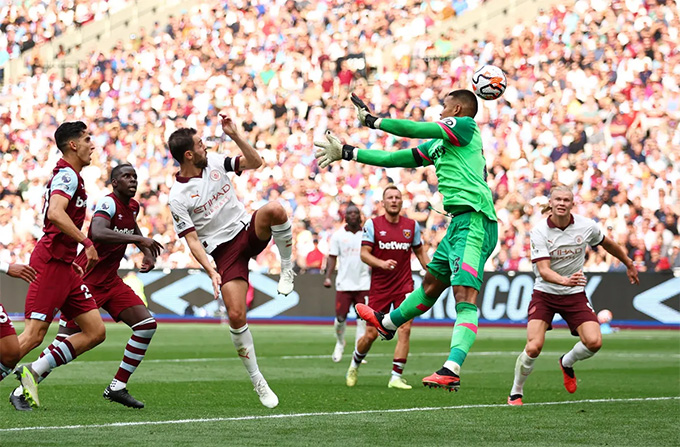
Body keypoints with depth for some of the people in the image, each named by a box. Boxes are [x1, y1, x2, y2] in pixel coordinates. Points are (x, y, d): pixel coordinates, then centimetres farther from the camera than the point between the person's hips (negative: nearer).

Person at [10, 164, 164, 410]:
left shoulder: (133, 206, 9)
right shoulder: (109, 203, -17)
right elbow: (98, 233, -38)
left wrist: (147, 252, 16)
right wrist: (139, 239, -37)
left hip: (111, 282, 8)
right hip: (86, 281, -8)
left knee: (146, 325, -4)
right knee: (65, 340, -9)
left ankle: (117, 388, 2)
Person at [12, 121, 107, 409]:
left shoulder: (69, 176, 21)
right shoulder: (67, 175, -10)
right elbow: (55, 213, -27)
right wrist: (86, 242, -26)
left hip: (64, 266, 10)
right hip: (51, 263, -10)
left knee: (95, 332, 3)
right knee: (33, 336, -13)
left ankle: (34, 371, 5)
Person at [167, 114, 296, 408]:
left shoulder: (214, 162, 3)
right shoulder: (178, 197, -11)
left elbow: (255, 162, 6)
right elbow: (192, 240, -11)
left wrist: (234, 135, -7)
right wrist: (211, 271, -24)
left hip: (248, 230, 3)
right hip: (223, 250, -3)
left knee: (274, 210, -32)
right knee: (236, 316, -14)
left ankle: (287, 269, -10)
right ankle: (257, 380, 1)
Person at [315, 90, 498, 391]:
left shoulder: (466, 125, -1)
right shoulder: (437, 145, 24)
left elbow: (413, 129, -11)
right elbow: (394, 159, 29)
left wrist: (372, 120, 0)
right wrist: (346, 153, 33)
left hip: (474, 221, -10)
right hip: (459, 221, 10)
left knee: (464, 295, -20)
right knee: (431, 284, 29)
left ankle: (452, 371, -33)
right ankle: (387, 324, 50)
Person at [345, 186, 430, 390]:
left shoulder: (412, 225, 6)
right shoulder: (372, 224, -2)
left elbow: (420, 252, 18)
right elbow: (364, 254, -7)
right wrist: (382, 263, -25)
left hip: (404, 285, 1)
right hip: (379, 287, -1)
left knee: (405, 329, -14)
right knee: (371, 334, 1)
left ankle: (396, 377, -9)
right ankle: (355, 364, 30)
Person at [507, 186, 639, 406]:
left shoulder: (586, 226, -6)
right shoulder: (539, 231, -15)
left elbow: (607, 243, 16)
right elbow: (543, 270, -24)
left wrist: (629, 264, 29)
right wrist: (564, 280, -44)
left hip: (575, 295, 2)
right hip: (544, 293, -2)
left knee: (594, 342, -16)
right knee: (533, 347, -19)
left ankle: (567, 363, 19)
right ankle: (516, 392, 6)